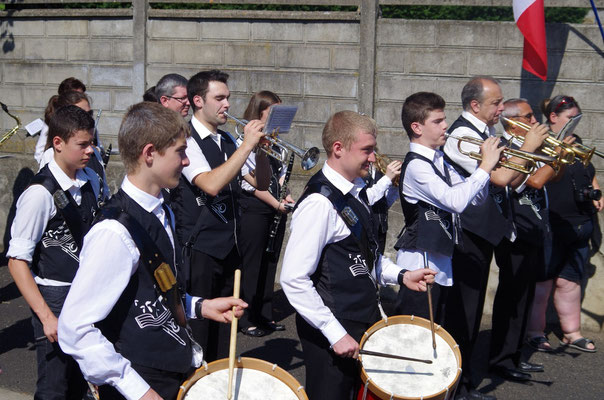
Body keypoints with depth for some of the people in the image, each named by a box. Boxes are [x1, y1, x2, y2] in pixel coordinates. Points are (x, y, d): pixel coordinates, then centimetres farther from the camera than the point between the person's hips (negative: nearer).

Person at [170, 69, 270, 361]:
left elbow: (260, 183, 13)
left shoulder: (227, 142, 13)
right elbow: (211, 185, -26)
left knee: (223, 328, 15)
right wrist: (247, 145, -22)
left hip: (229, 247, 8)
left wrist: (260, 148, -3)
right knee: (198, 329, -1)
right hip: (199, 250, -8)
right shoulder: (187, 140, -11)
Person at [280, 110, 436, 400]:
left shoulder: (356, 190, 6)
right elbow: (293, 280, -24)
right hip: (331, 335, -9)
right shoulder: (320, 203, -21)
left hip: (367, 320, 9)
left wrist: (401, 275, 5)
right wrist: (335, 334, -22)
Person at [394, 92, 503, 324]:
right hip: (419, 262, -10)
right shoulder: (416, 165, -17)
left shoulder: (439, 161, 13)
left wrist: (487, 163, 0)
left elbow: (476, 197, 16)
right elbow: (456, 201, -29)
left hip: (439, 261, 10)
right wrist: (486, 166, -21)